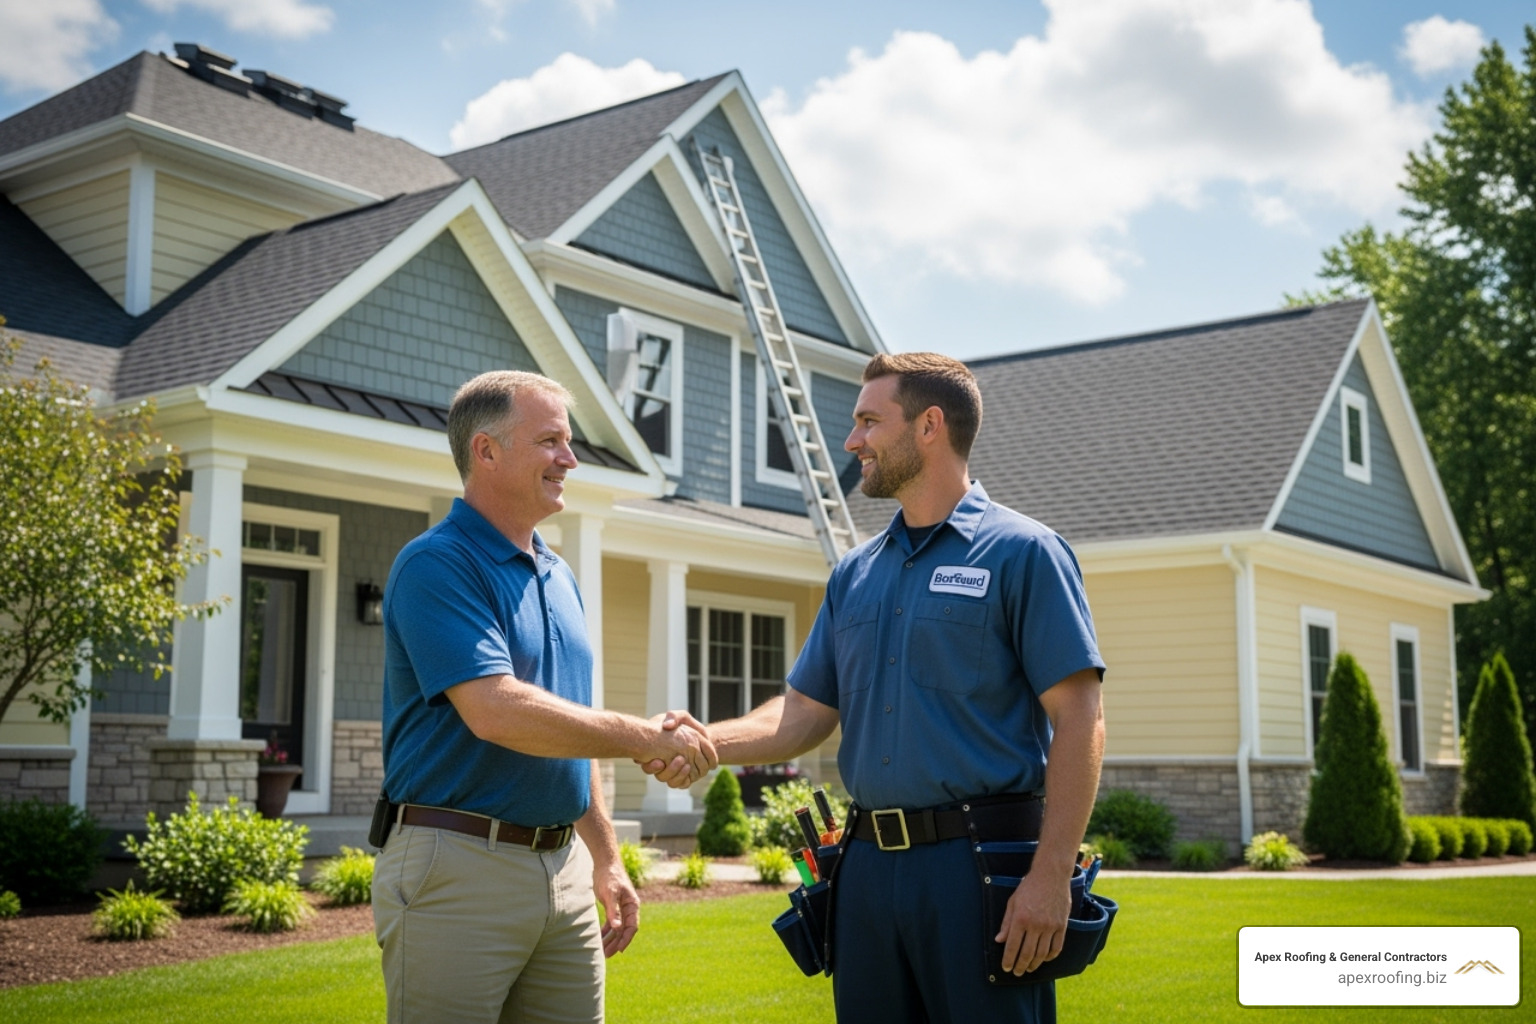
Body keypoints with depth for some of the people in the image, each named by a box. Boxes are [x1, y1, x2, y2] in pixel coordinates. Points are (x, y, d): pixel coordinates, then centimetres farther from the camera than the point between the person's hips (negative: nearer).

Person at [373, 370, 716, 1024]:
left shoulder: (558, 577, 15)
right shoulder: (436, 564, -11)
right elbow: (496, 711, -24)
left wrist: (606, 860, 20)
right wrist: (646, 738, -18)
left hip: (564, 867, 8)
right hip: (458, 871, -7)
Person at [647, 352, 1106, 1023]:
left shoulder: (1022, 553, -4)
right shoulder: (855, 574, 15)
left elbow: (1077, 721, -10)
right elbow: (806, 712, 14)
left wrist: (1050, 876, -17)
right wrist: (708, 741, -4)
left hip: (981, 864, -6)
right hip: (868, 864, 6)